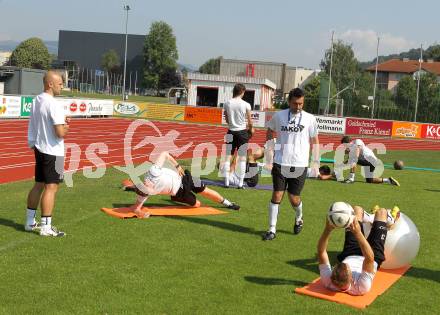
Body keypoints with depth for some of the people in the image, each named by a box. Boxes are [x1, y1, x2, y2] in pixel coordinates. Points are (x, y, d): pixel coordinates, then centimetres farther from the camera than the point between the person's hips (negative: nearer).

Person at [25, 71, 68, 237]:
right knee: (51, 187, -4)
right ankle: (46, 227, -1)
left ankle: (30, 222, 26)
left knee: (39, 185, 17)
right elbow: (60, 133, -23)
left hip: (39, 148, 9)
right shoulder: (54, 105, -19)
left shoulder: (37, 101, 8)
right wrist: (66, 127, -4)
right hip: (53, 151, -9)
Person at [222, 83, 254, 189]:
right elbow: (249, 121, -3)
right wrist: (251, 129, 16)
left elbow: (227, 119, 7)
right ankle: (240, 183, 5)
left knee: (228, 157, 8)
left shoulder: (227, 103, -3)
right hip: (242, 132, -2)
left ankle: (226, 181, 9)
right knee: (242, 158, 5)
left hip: (231, 131, 2)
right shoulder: (246, 105, -10)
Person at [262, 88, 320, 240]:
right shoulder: (279, 116, 2)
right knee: (277, 195, -3)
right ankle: (272, 229, 5)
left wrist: (316, 162, -1)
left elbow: (315, 141, 6)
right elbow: (270, 133, 18)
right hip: (280, 163, 1)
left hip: (300, 165, 0)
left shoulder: (309, 119, 0)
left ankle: (299, 219, 37)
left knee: (294, 198, 6)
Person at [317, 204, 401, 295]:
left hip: (348, 256, 3)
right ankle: (390, 221, 48)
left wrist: (327, 230, -48)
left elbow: (321, 252, -38)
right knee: (381, 211, 6)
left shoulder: (327, 281, -41)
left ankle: (371, 219, 50)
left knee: (357, 209, 9)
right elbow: (370, 258, -54)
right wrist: (358, 233, -60)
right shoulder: (361, 287, -48)